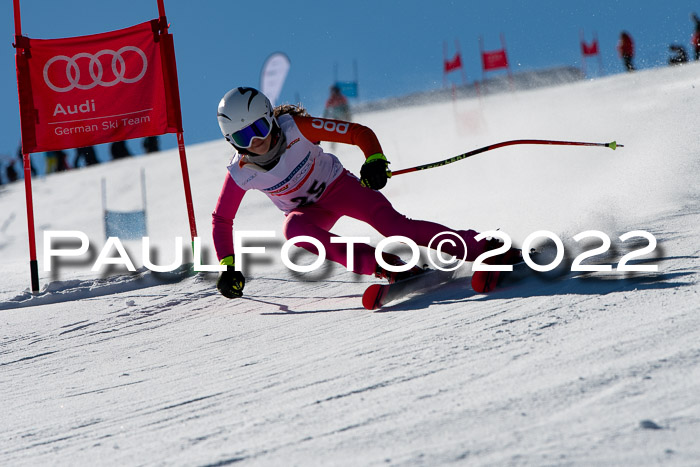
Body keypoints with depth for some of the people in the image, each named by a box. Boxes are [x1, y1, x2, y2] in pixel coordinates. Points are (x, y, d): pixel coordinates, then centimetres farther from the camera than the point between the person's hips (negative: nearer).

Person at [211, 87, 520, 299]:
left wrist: (375, 161, -40)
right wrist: (227, 267, -13)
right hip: (310, 211, 2)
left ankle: (482, 248, -22)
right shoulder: (240, 173, -20)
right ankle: (383, 266, -38)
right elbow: (221, 220, -5)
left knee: (393, 225, -25)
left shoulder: (296, 128, -26)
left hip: (338, 186, -2)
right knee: (294, 229, -34)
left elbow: (361, 134, -21)